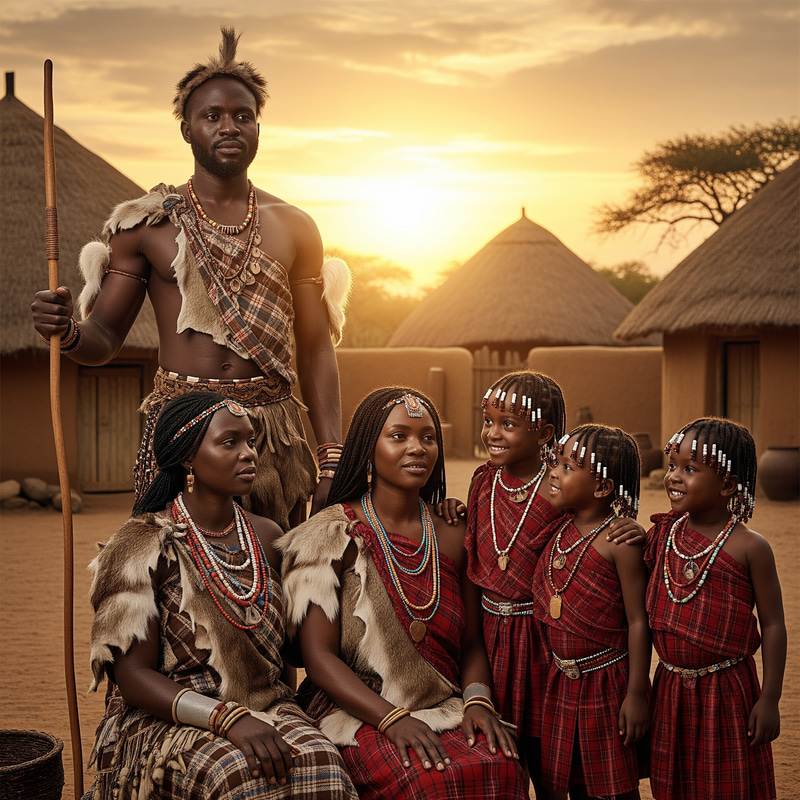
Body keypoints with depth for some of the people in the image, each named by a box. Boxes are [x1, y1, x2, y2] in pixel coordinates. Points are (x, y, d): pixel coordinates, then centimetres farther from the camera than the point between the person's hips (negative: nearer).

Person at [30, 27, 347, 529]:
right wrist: (68, 332, -20)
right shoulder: (145, 224, 4)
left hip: (275, 433, 1)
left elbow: (316, 350, 7)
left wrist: (333, 460, 1)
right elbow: (104, 340, 4)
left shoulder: (293, 228, 9)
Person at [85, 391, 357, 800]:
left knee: (318, 760, -29)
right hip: (163, 720, -5)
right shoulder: (142, 545, -6)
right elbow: (133, 675, -13)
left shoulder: (266, 536, 10)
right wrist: (228, 719, -25)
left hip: (263, 708, 5)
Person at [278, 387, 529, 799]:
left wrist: (478, 700, -9)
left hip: (447, 711, 4)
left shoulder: (452, 538, 10)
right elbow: (319, 656, -8)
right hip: (358, 715, -4)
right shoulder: (334, 536, -3)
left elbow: (472, 645, 13)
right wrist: (392, 718, -20)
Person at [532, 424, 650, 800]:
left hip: (607, 684, -6)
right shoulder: (558, 530, 3)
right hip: (561, 683, 6)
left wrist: (637, 694, -15)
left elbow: (638, 621, -16)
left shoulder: (620, 541, -17)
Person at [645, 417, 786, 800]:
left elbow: (773, 625, -9)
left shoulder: (749, 547, -13)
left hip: (726, 692, -4)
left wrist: (769, 699, -10)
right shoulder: (662, 534, 1)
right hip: (670, 689, 5)